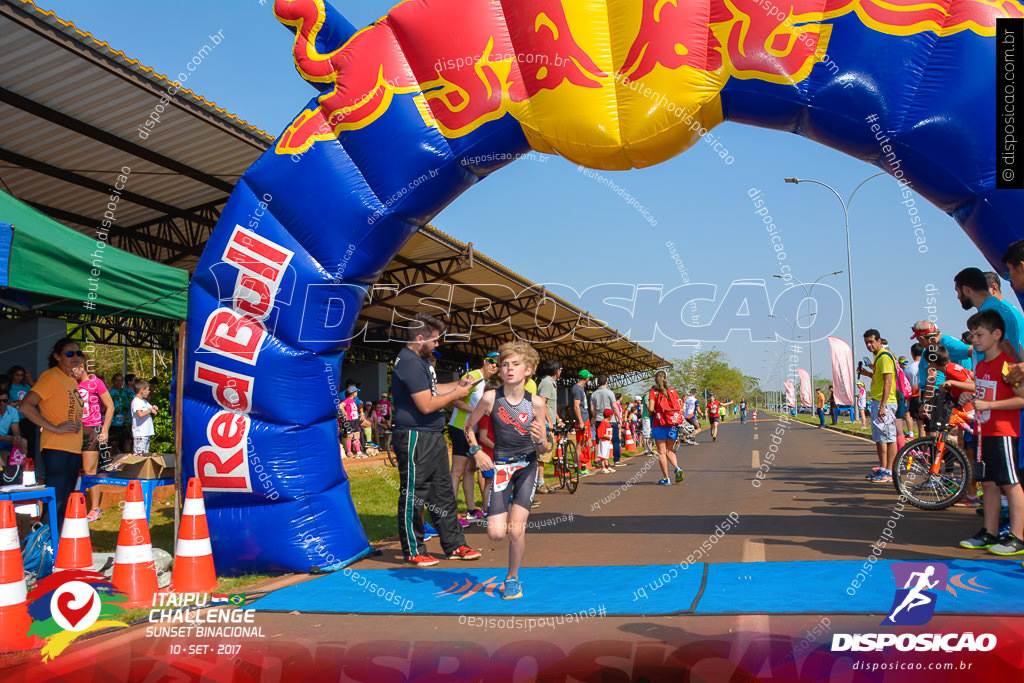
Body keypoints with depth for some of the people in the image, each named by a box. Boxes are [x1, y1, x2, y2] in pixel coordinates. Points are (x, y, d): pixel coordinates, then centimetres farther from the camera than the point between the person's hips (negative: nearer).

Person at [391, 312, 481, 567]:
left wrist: (457, 384, 13)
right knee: (413, 495, 0)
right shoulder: (410, 363, -19)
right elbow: (426, 405, -23)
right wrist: (456, 394, -11)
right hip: (415, 438, -11)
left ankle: (454, 545, 22)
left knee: (443, 492, 14)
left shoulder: (421, 360, 15)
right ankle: (414, 551, 11)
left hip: (432, 437, 11)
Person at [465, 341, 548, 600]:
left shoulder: (536, 403, -7)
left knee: (516, 530, -11)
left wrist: (540, 440, -22)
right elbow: (469, 426, 9)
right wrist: (476, 451, -5)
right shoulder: (490, 398, -9)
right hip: (501, 466, 0)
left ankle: (513, 578, 15)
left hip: (527, 466, 0)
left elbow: (544, 449, 0)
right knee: (496, 533, -8)